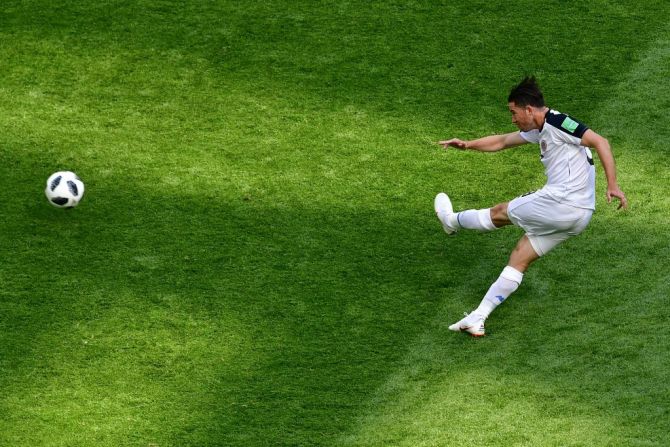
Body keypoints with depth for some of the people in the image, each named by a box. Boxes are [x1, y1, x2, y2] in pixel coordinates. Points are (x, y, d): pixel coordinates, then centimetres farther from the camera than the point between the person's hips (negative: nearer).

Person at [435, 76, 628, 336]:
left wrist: (612, 185, -24)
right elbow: (502, 141, 33)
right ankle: (478, 319, 10)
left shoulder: (557, 122, -11)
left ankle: (452, 221, 38)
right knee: (519, 259, 10)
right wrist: (467, 145, 25)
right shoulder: (539, 131, 19)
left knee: (500, 213, 11)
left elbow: (599, 142, -19)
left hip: (560, 202, -10)